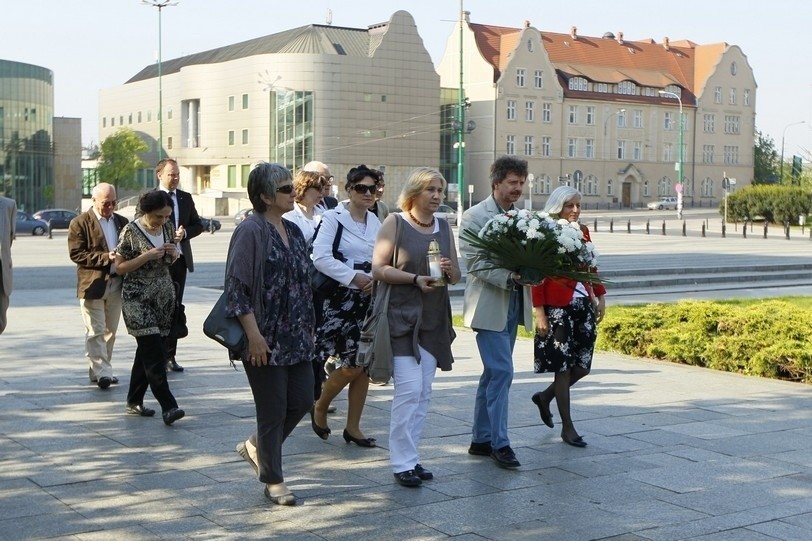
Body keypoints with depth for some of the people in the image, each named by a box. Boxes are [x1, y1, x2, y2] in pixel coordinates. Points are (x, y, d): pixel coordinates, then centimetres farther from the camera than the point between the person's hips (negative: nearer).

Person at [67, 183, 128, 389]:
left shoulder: (122, 222, 13)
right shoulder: (80, 223, -5)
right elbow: (76, 254, -12)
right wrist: (106, 257, -18)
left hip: (116, 283, 6)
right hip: (93, 284, -6)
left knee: (110, 331, 11)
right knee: (96, 332, -6)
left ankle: (100, 370, 21)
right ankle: (101, 372, -7)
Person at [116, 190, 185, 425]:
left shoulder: (167, 227, 6)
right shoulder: (131, 231, -11)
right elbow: (120, 267, -8)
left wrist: (173, 253, -4)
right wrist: (147, 256, -20)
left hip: (163, 296, 6)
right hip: (138, 298, -6)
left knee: (147, 350, 11)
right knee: (154, 352, -13)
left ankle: (134, 401, 22)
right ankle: (168, 406, -17)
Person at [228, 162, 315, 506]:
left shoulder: (293, 232, 12)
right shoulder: (251, 231, -13)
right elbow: (237, 286, -16)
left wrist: (308, 328, 17)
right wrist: (253, 334, -20)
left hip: (296, 337, 8)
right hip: (265, 339, -8)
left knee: (302, 401, 10)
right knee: (273, 410, 2)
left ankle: (256, 447, 33)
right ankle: (273, 481, 18)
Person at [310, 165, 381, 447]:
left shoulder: (376, 222, 12)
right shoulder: (332, 218, -7)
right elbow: (320, 257, -16)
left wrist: (377, 278, -7)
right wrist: (354, 277, -20)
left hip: (369, 300, 6)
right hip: (341, 300, -6)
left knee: (364, 365, 6)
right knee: (352, 364, -9)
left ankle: (353, 427, 17)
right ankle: (319, 408, 17)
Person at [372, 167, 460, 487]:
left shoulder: (444, 227, 14)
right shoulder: (395, 223, -2)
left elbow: (456, 277, 17)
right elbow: (378, 269, -9)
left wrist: (449, 270, -6)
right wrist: (415, 278, -18)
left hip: (434, 320, 6)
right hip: (402, 317, -6)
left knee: (423, 392, 7)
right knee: (409, 387, -12)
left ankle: (411, 457, 16)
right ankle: (402, 463, -5)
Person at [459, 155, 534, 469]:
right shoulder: (474, 217, -7)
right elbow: (475, 262, -14)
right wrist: (510, 277, -25)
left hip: (514, 305, 7)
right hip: (489, 305, -7)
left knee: (493, 374, 13)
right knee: (501, 372, -11)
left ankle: (481, 439, 21)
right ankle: (499, 443, -3)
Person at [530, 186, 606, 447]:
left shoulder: (582, 231, 10)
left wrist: (600, 296, 13)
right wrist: (539, 312, -15)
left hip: (584, 305, 6)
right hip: (558, 308, -6)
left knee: (582, 366, 7)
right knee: (563, 367, 0)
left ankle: (545, 396, 32)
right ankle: (567, 427, 10)